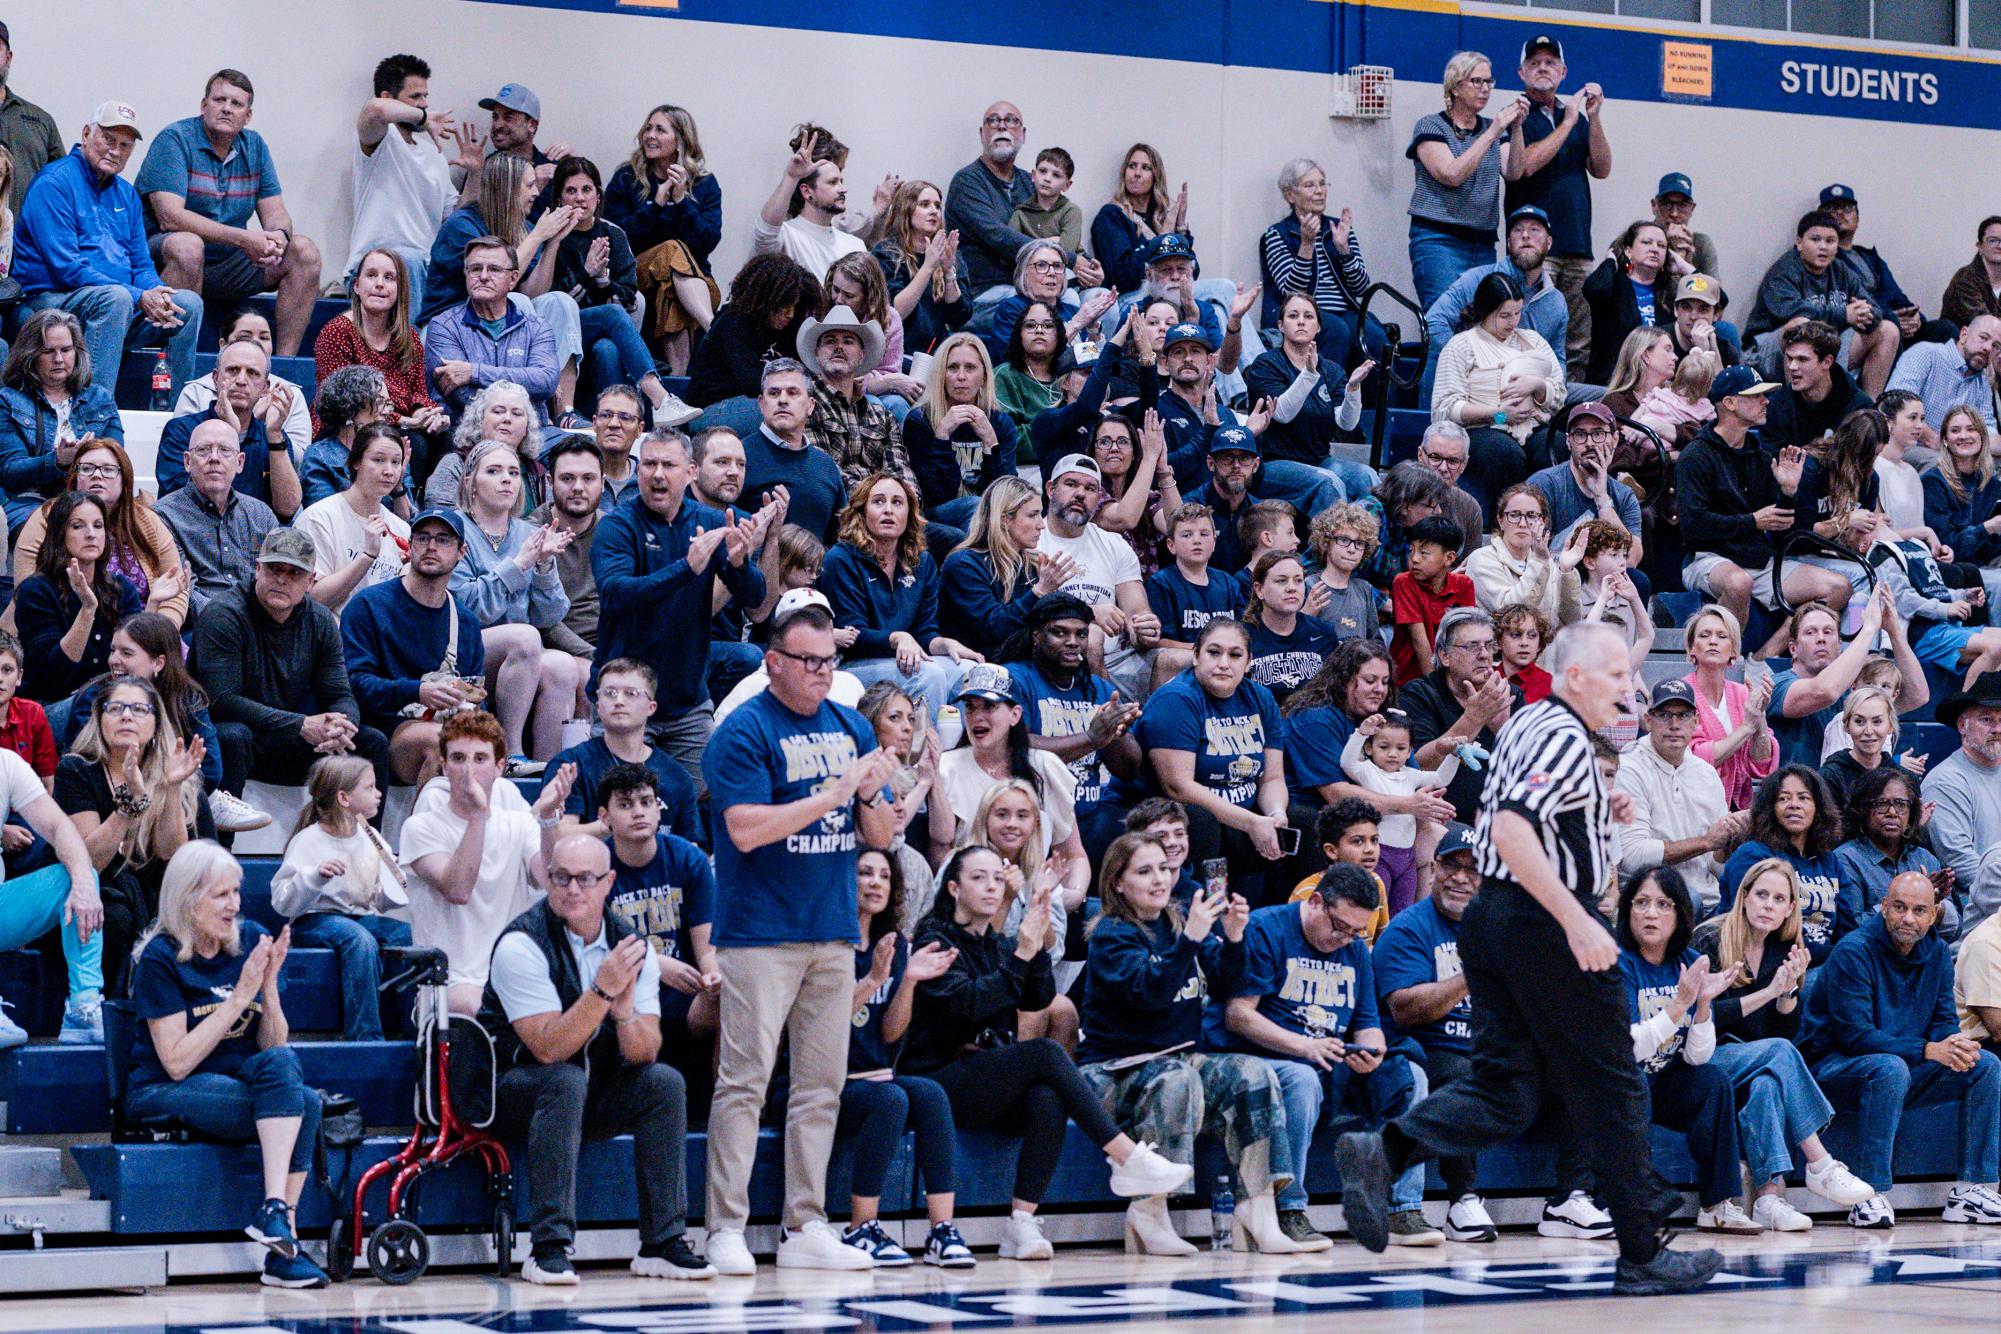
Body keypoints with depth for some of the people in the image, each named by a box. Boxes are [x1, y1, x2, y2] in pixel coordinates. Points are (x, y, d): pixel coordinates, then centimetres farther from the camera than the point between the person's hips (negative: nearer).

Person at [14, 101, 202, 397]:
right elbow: (65, 267, -16)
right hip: (51, 298, -8)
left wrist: (155, 293, -9)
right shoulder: (54, 184, -7)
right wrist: (139, 297, -21)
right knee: (116, 297, -36)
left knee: (189, 302, -10)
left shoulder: (126, 194, 18)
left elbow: (142, 265, 18)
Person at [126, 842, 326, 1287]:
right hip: (162, 1096, -5)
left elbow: (275, 1046, 5)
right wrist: (241, 995, -20)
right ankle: (282, 1233, -33)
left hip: (242, 1085, 5)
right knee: (301, 1104, -30)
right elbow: (177, 1062, -17)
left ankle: (276, 1211, -33)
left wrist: (269, 984, -13)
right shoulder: (161, 958, -10)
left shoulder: (252, 940, 5)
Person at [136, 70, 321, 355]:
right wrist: (242, 238, -28)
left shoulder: (254, 146, 9)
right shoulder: (174, 139, -11)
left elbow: (275, 212, 9)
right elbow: (170, 216, -23)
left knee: (304, 251, -8)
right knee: (187, 245, -39)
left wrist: (278, 235, -19)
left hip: (227, 263, 7)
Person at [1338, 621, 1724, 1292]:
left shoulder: (1529, 726, 17)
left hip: (1492, 918, 9)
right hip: (1545, 926, -9)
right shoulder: (1564, 735, -14)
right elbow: (1511, 830, -28)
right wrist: (1577, 921, -29)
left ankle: (1382, 1151, -11)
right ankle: (1642, 1254, 8)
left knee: (1505, 1086, 8)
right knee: (1610, 1086, 1)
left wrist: (1594, 818, 19)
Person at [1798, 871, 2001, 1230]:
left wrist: (1956, 1046, -22)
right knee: (1890, 1067, -38)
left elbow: (1944, 1021, 4)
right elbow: (1856, 1036, -24)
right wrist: (1929, 1051, -31)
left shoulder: (1938, 953, 4)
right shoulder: (1854, 951, -18)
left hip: (1903, 1069, 7)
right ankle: (1869, 1196, -36)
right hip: (1834, 1066, -7)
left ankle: (1972, 1189, -11)